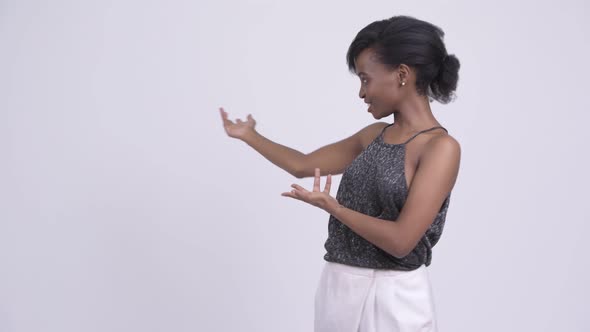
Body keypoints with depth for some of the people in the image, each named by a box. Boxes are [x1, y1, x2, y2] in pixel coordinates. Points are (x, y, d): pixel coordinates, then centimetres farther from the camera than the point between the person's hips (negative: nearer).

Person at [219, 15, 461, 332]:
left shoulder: (442, 146, -14)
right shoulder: (374, 135, 7)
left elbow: (401, 240, -20)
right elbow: (302, 165, 17)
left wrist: (331, 206, -16)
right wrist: (249, 135, 23)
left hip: (392, 298, -6)